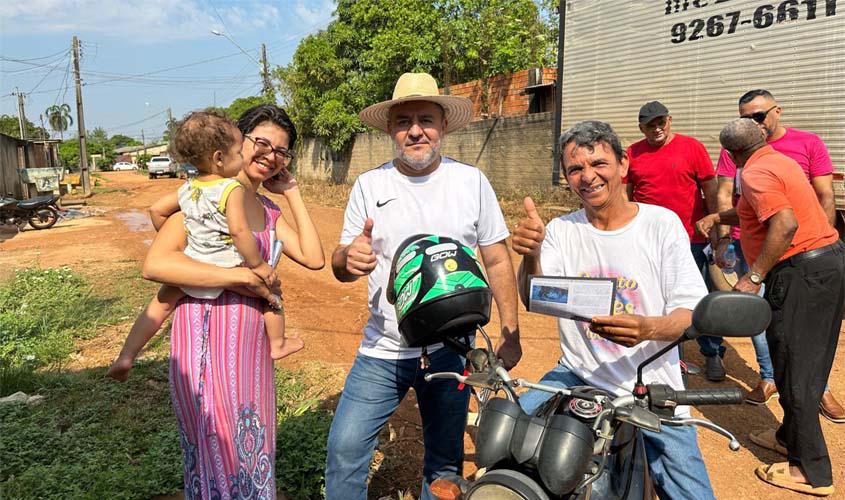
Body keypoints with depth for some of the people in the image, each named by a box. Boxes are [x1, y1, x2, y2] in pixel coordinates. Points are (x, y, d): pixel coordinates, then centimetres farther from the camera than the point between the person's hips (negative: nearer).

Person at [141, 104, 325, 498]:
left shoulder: (268, 210, 13)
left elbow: (313, 258, 2)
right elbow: (155, 264, -23)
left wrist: (292, 192, 5)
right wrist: (242, 277, -22)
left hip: (253, 344, 8)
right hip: (209, 341, -7)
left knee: (254, 455, 20)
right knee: (222, 462, 7)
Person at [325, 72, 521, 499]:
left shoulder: (472, 181, -2)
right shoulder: (369, 185, -1)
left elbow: (497, 261, 2)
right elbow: (340, 266, 0)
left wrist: (510, 334, -2)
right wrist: (349, 259, -24)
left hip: (451, 350, 0)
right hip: (382, 351, 0)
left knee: (445, 462, 16)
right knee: (345, 449, -3)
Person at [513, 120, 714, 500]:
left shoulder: (662, 223, -3)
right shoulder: (561, 230, 3)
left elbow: (693, 311, -7)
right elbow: (534, 301, -9)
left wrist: (648, 327, -29)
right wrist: (530, 255, -30)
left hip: (653, 389, -1)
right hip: (578, 376, 1)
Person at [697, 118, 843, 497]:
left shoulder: (755, 173, -14)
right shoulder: (781, 161, 16)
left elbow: (786, 224, -27)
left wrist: (753, 277, -24)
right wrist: (718, 217, 32)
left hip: (800, 273, -10)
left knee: (793, 370, -2)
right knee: (808, 365, 19)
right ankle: (791, 437, 34)